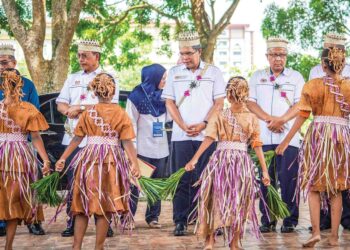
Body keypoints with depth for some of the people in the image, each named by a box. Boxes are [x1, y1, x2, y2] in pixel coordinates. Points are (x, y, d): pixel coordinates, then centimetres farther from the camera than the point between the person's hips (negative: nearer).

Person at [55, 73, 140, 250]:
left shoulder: (88, 113, 4)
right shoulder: (120, 113, -2)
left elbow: (77, 139, 3)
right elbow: (127, 142, -8)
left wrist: (62, 159, 8)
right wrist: (135, 163, -9)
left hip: (89, 159, 2)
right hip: (111, 162, -2)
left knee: (83, 205, 9)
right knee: (104, 208, 3)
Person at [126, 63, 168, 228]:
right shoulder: (137, 96, -4)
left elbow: (168, 117, 12)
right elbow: (131, 122, -6)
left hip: (161, 148, 5)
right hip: (142, 148, -5)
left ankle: (153, 217, 16)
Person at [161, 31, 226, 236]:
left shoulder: (213, 72, 7)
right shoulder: (174, 73, 11)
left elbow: (219, 102, 3)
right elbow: (169, 102, 8)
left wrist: (203, 124, -10)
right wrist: (184, 126, -5)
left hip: (207, 134, -1)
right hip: (181, 135, 1)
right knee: (182, 179, -1)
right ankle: (180, 222, 1)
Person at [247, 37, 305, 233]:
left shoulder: (296, 77, 10)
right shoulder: (257, 77, 15)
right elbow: (251, 102, 6)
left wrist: (281, 120, -13)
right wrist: (269, 119, -9)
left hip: (288, 137, -2)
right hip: (264, 136, 2)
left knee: (288, 178, -6)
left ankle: (290, 220, 1)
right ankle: (267, 220, 7)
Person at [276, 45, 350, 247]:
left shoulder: (313, 86, -3)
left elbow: (302, 117, -3)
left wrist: (286, 141, 3)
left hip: (318, 134, -1)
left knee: (314, 186, 7)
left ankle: (316, 231, -7)